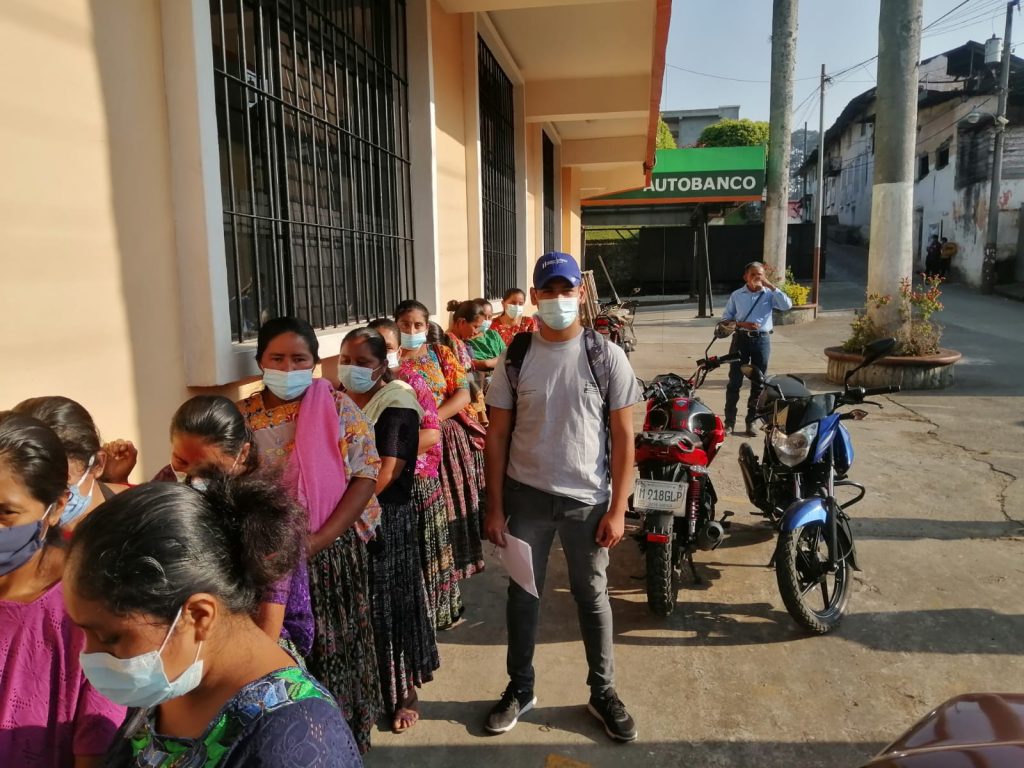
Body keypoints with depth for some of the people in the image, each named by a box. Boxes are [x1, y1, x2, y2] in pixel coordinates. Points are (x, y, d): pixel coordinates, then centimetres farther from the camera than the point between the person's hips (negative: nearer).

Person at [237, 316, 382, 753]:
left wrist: (319, 540, -17)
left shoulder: (338, 408, -6)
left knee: (336, 644, 12)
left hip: (335, 552, -1)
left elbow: (365, 475, -10)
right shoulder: (242, 418, -2)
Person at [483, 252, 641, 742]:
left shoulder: (606, 355, -6)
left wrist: (617, 509, -7)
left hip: (588, 499, -1)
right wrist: (495, 507, -2)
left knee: (592, 597, 14)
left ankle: (602, 693, 32)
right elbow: (497, 435, 1)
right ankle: (519, 688, 34)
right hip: (526, 496, 1)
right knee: (522, 595, 14)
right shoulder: (514, 358, -3)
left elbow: (623, 436, -4)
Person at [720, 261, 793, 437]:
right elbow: (725, 318, 5)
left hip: (762, 340, 0)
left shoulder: (769, 294, 2)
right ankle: (729, 421, 7)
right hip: (741, 338, 0)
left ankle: (751, 422, 15)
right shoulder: (737, 295, 4)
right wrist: (741, 324, -12)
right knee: (735, 381, 0)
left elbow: (787, 305, -15)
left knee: (758, 383, 5)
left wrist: (771, 286, -14)